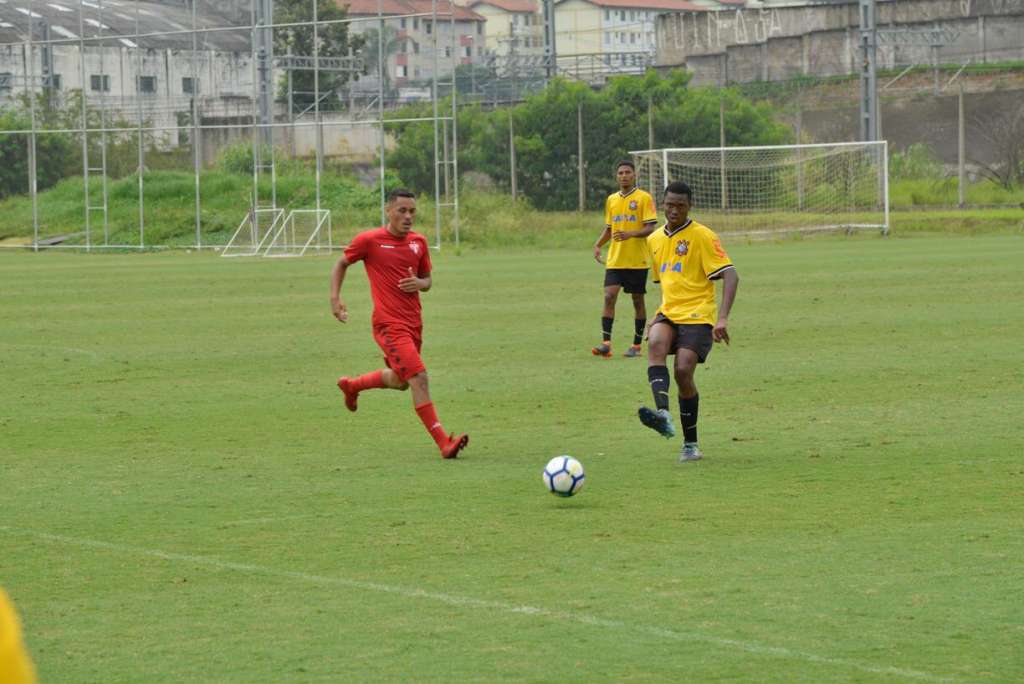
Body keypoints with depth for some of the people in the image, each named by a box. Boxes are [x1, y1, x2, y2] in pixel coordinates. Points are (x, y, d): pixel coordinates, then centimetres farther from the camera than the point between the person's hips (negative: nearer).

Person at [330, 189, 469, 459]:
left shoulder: (419, 242, 8)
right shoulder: (369, 240, -6)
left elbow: (428, 280, 17)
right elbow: (341, 264, 9)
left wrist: (419, 283, -6)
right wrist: (335, 298, -2)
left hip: (413, 323, 7)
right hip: (389, 323, -7)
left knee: (400, 381, 22)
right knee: (419, 378, -17)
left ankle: (351, 386, 48)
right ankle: (444, 443, -18)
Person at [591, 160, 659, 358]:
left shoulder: (644, 198, -5)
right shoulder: (611, 200, 12)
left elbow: (650, 228, -11)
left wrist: (630, 234, -27)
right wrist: (598, 245, 3)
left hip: (637, 260, -4)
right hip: (615, 259, 4)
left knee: (638, 300, 5)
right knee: (609, 296, -11)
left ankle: (636, 345, 14)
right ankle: (606, 343, -14)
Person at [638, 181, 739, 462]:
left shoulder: (702, 236, -6)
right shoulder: (655, 240, 15)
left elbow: (730, 276, -12)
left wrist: (723, 318, -23)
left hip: (697, 316, -5)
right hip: (668, 314, 5)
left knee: (683, 372, -18)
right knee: (655, 344, -29)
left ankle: (691, 444, 0)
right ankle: (663, 414, -46)